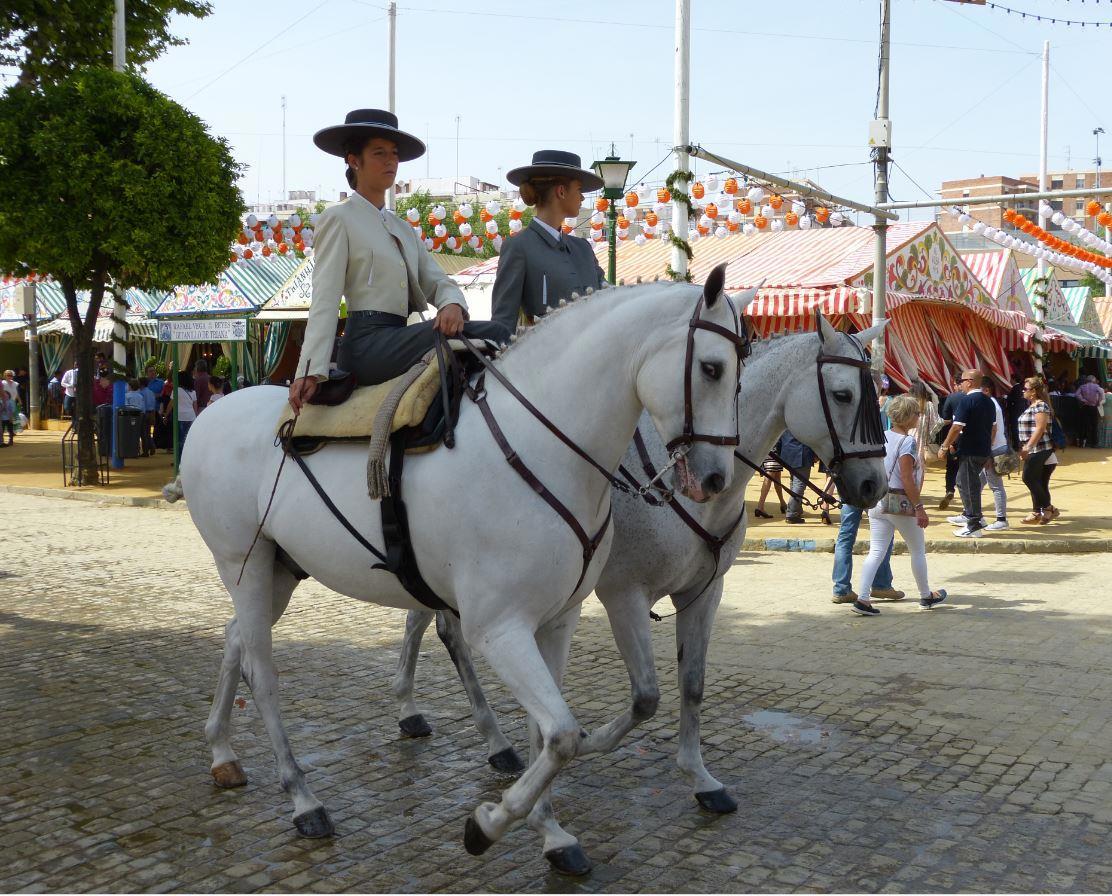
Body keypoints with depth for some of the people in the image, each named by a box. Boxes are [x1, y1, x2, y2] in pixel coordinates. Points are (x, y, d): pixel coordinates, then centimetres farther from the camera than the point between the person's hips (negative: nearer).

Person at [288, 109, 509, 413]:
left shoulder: (403, 228, 24)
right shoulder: (338, 219, 3)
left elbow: (437, 281, 15)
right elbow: (324, 299, -7)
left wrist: (453, 305, -12)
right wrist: (311, 370, -18)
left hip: (399, 339, 7)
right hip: (366, 343, -7)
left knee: (493, 333, -17)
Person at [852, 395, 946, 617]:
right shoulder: (907, 441, -15)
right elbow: (906, 478, -19)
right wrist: (919, 508, -16)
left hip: (877, 500, 6)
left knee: (876, 551, 4)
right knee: (918, 550, 14)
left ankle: (863, 599, -7)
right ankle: (926, 596, 28)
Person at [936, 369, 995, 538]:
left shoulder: (967, 400, -15)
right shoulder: (989, 401, 11)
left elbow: (957, 427, -19)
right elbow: (992, 427, 17)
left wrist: (944, 447, -11)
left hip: (970, 451, -8)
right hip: (985, 451, 8)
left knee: (969, 486, -2)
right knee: (963, 481, 22)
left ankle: (974, 526, 1)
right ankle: (969, 514, 29)